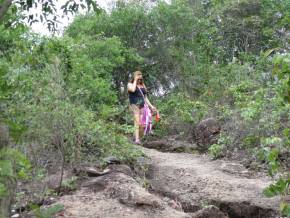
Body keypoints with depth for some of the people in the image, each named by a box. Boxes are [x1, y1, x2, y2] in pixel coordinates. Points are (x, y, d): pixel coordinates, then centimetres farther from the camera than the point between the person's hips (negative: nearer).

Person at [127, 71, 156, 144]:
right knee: (137, 122, -22)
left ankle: (138, 139, 0)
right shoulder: (130, 84, 9)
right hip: (134, 105, -5)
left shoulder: (143, 86, 22)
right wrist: (135, 80, -3)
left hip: (142, 106, 5)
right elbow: (133, 90, -16)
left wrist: (151, 106, 16)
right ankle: (136, 139, -29)